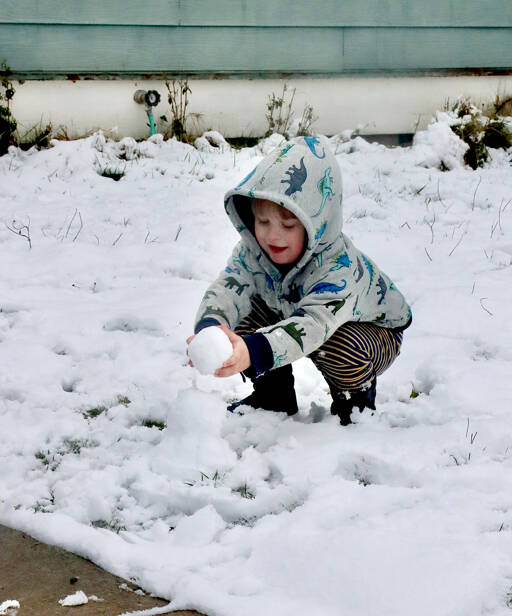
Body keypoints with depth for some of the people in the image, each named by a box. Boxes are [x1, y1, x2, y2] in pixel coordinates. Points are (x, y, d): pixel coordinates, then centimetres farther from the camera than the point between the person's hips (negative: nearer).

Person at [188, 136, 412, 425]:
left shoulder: (340, 266, -43)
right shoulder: (254, 248, -24)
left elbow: (313, 324, -59)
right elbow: (228, 289, -39)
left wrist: (254, 351, -78)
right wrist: (209, 328, -65)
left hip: (371, 327, -5)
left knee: (341, 348, -37)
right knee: (246, 324, -19)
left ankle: (355, 398, -2)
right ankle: (273, 395, 8)